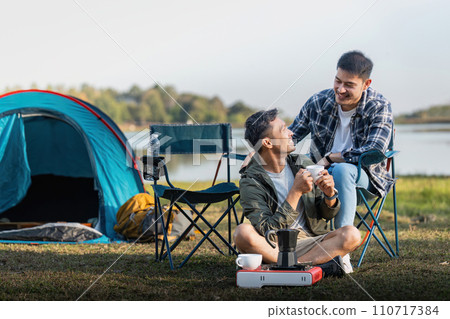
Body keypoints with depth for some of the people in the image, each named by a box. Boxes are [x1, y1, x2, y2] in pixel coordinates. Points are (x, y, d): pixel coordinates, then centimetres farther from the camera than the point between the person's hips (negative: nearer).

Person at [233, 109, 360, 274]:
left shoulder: (304, 164, 4)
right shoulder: (250, 182, -9)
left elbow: (326, 215, 11)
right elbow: (267, 231, -18)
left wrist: (329, 196, -13)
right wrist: (296, 192, -22)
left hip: (309, 241, 4)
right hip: (272, 246, -4)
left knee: (351, 234, -22)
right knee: (243, 232, -33)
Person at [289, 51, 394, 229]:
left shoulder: (379, 107, -10)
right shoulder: (317, 102, 1)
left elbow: (374, 153, -22)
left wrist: (329, 158, -18)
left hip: (363, 179, -3)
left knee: (342, 169, -38)